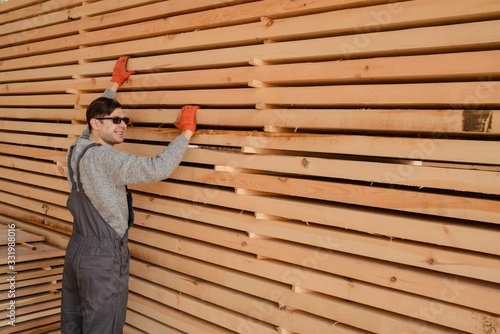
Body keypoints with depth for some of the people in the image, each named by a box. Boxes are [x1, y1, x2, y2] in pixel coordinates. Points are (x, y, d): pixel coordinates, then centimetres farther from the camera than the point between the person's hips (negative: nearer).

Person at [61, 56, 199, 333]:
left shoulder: (78, 148, 2)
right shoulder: (104, 158, -23)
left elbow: (95, 113, 22)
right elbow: (158, 168, -31)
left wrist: (115, 84, 33)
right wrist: (186, 131, -19)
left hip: (76, 249, 9)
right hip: (104, 260, -9)